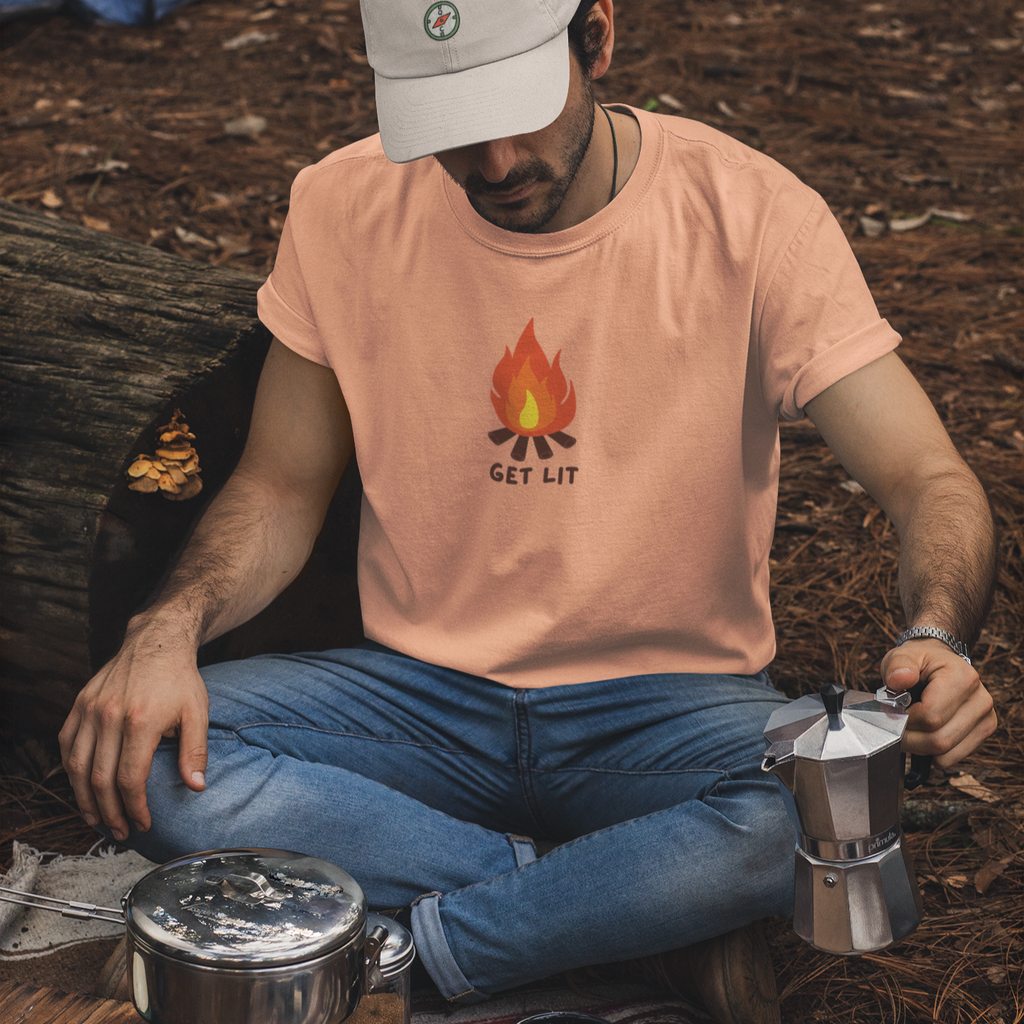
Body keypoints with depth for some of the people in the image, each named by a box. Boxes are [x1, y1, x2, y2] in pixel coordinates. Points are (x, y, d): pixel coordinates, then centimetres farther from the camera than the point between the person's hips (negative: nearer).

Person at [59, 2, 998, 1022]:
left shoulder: (752, 213, -13)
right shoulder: (342, 208, -5)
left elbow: (929, 479, -14)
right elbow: (281, 487, 4)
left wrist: (936, 636, -37)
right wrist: (168, 627, -16)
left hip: (668, 703, -3)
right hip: (422, 695, 3)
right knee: (135, 762, -24)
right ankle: (655, 905, -17)